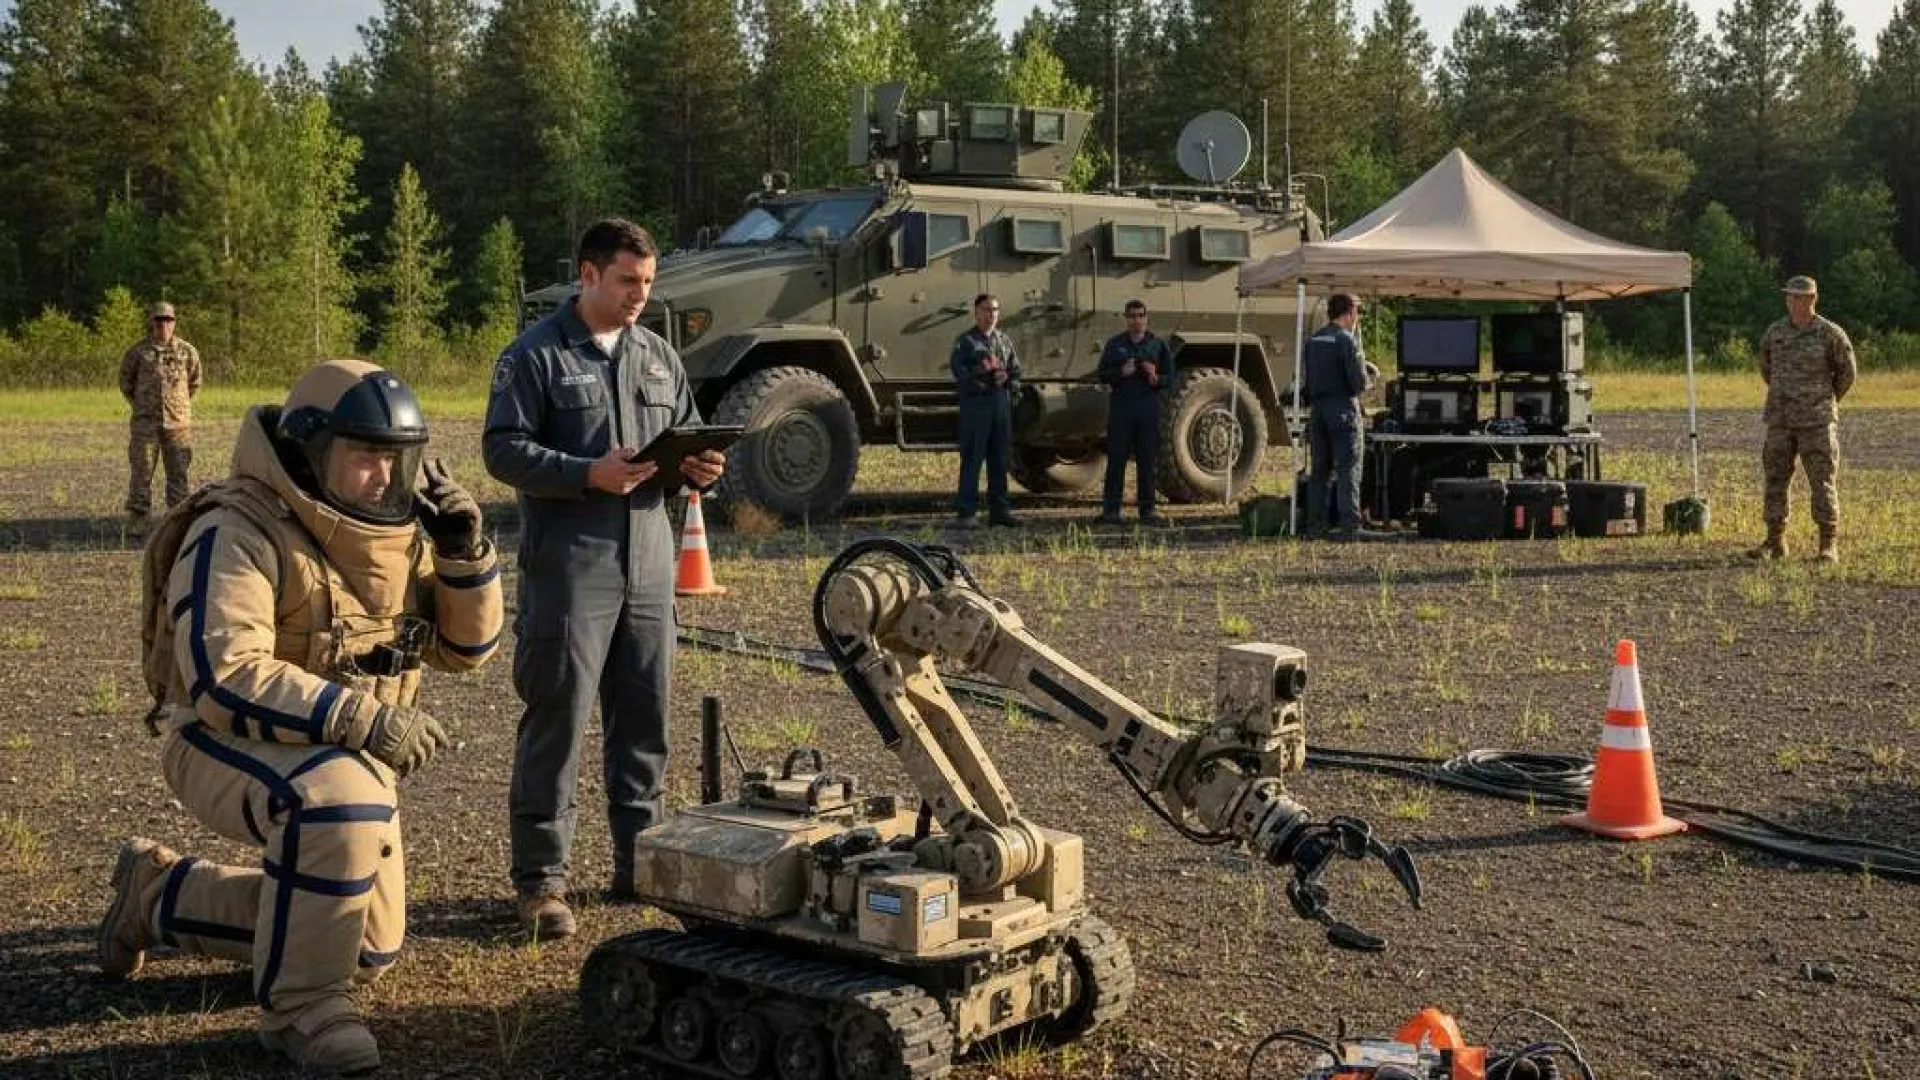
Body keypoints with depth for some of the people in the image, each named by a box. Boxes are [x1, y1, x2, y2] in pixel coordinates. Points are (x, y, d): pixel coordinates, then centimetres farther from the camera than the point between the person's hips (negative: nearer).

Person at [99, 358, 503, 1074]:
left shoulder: (395, 532, 0)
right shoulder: (238, 532, -22)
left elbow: (463, 647, 2)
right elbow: (221, 675, -33)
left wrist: (463, 551, -15)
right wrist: (361, 715, -39)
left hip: (345, 754, 8)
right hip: (230, 745, -8)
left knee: (369, 949, 15)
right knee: (338, 798, -41)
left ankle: (158, 894, 33)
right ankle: (300, 1003, -21)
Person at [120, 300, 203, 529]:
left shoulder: (186, 351, 4)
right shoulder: (138, 352, 1)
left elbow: (195, 382, 18)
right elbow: (125, 381, 16)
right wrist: (139, 405, 13)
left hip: (178, 422, 1)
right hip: (146, 422, -1)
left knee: (178, 472, 4)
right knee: (142, 470, 0)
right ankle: (138, 519, 6)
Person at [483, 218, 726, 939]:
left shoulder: (659, 358, 16)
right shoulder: (535, 356, -2)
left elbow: (685, 439, 23)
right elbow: (504, 448, -9)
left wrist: (696, 469, -1)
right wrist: (589, 474, -20)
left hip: (648, 564, 6)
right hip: (567, 565, -6)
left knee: (645, 718, 11)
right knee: (557, 720, -4)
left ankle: (640, 864, 23)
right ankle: (540, 877, 3)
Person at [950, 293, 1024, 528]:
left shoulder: (1005, 340, 18)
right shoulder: (965, 341, 2)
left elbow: (1016, 370, 15)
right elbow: (959, 370, -9)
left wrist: (1008, 380, -5)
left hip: (1002, 403, 5)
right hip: (975, 403, -5)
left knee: (1000, 458, 9)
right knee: (972, 458, -6)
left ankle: (999, 509, 16)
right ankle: (966, 512, -3)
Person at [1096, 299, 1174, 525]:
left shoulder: (1158, 345, 8)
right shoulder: (1115, 344, 8)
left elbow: (1170, 377, 8)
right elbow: (1103, 375, 6)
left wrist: (1156, 379, -14)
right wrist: (1121, 373, -13)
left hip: (1148, 411, 0)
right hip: (1120, 410, 0)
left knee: (1147, 462, 2)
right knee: (1116, 460, -1)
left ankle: (1147, 510, 8)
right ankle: (1111, 510, 2)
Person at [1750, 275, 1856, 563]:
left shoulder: (1831, 334, -6)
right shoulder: (1774, 332, 5)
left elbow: (1847, 372, 6)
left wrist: (1827, 400, 13)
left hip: (1817, 421, -4)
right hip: (1780, 420, 4)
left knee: (1822, 482, -4)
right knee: (1774, 480, 4)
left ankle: (1829, 545, 1)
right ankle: (1775, 542, 12)